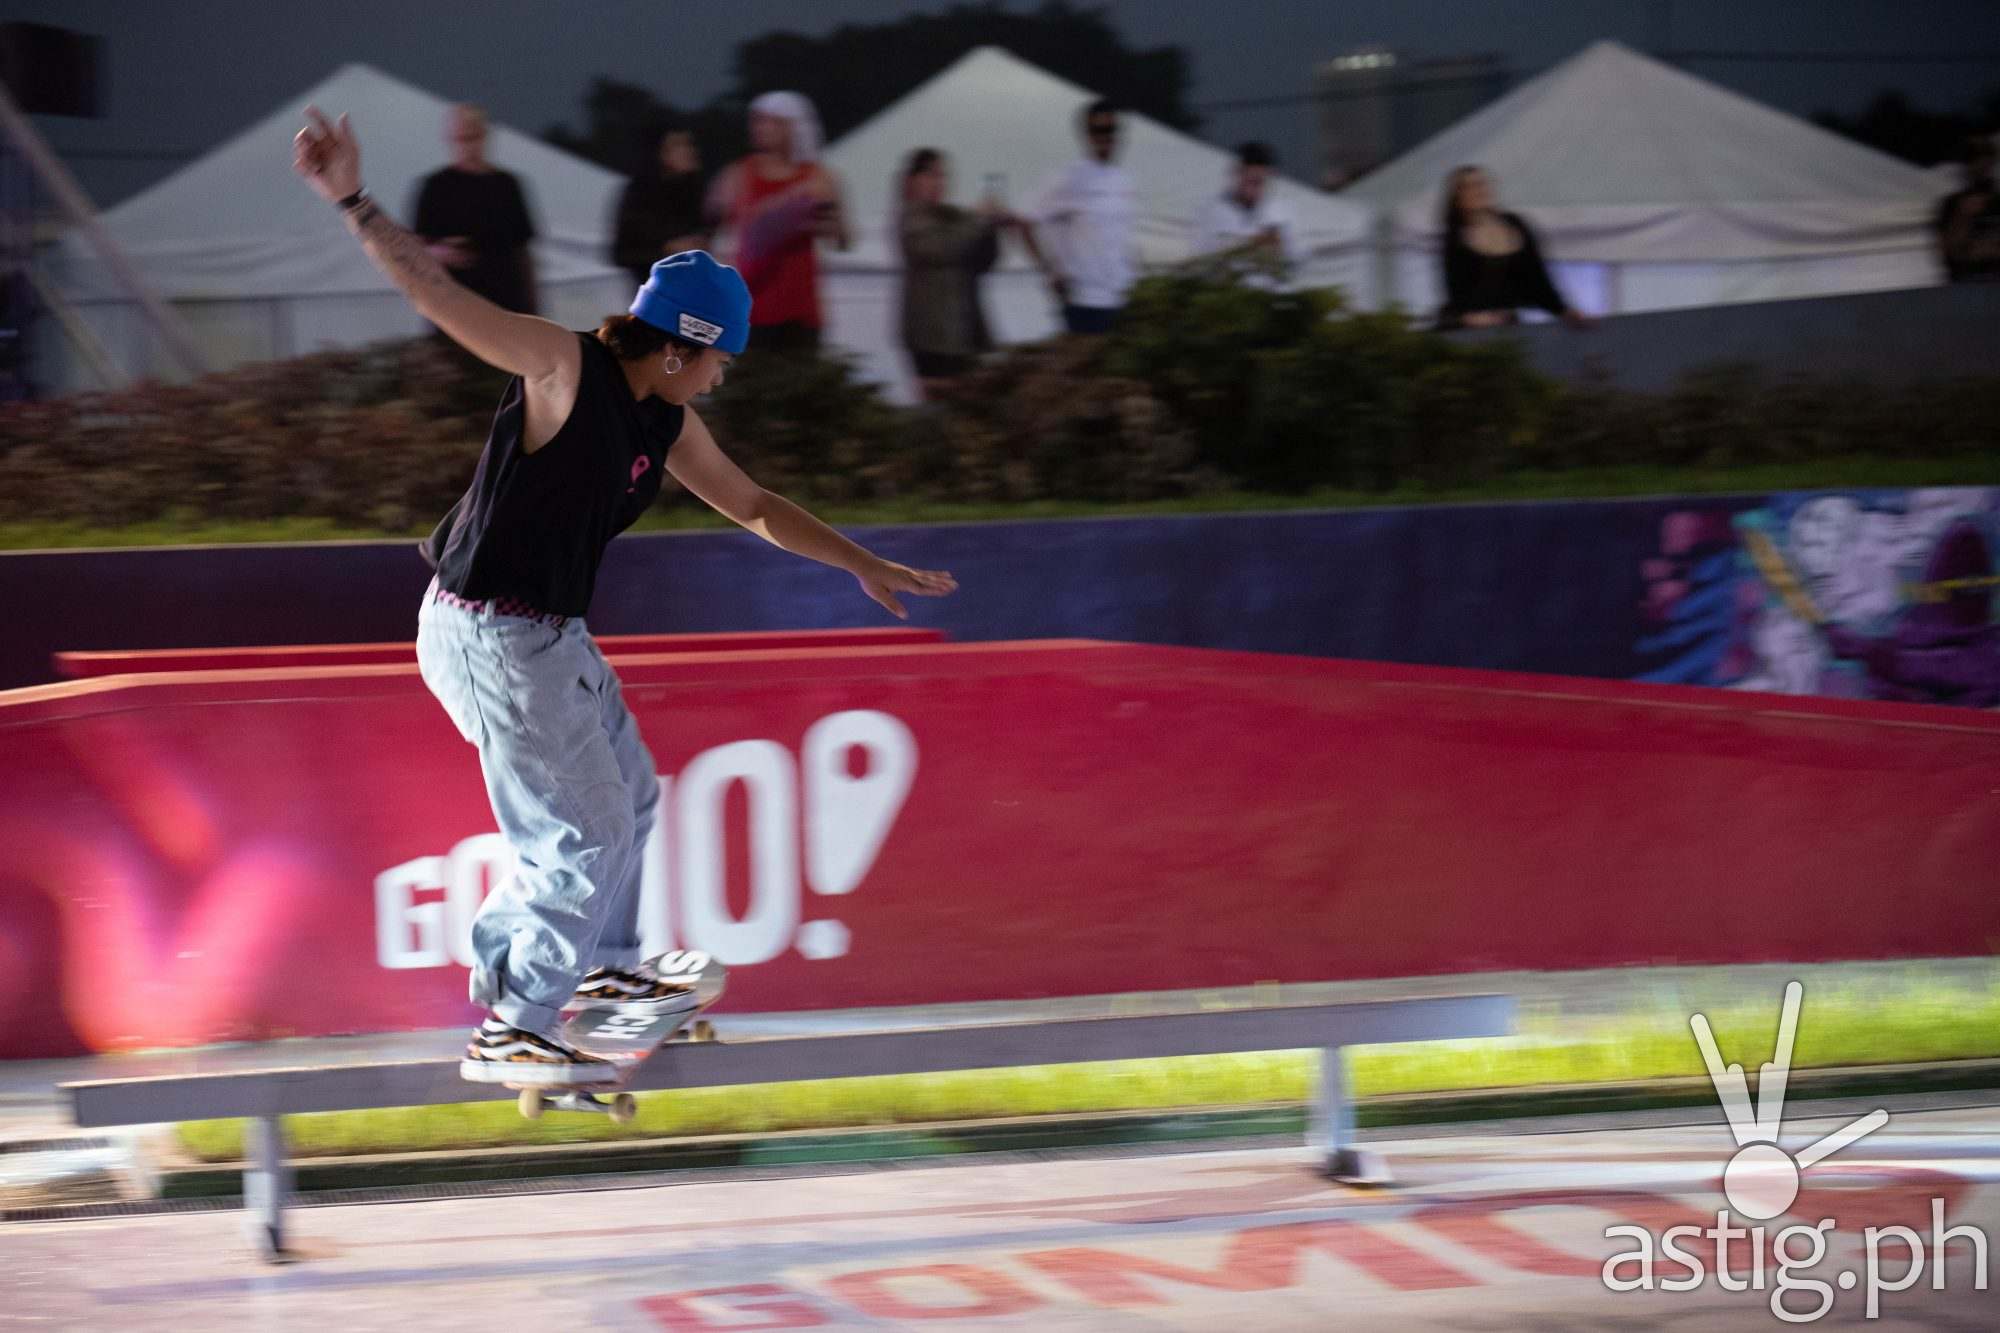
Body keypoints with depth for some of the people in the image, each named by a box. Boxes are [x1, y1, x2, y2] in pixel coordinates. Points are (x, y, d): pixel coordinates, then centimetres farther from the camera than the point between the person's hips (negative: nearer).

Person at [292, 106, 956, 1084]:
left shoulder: (666, 424, 7)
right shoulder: (560, 367, -17)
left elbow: (754, 507, 21)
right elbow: (439, 297, -24)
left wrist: (865, 566, 23)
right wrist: (353, 204, -35)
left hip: (549, 636, 9)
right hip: (490, 638, -9)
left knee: (627, 796, 24)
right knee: (587, 833, -8)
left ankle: (599, 966, 45)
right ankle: (510, 1034, -2)